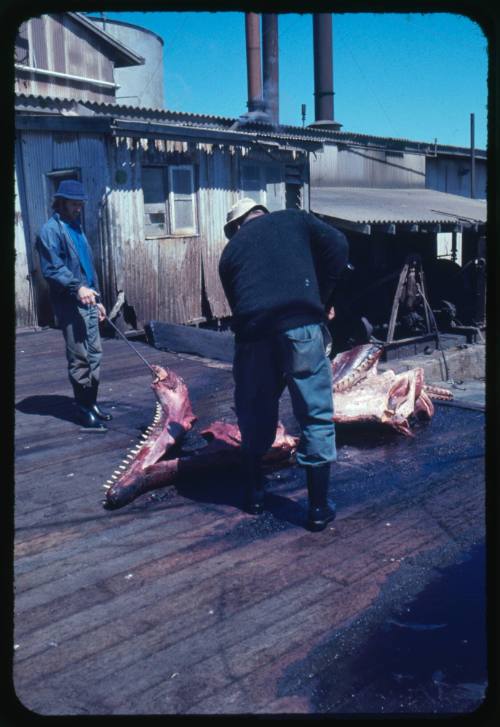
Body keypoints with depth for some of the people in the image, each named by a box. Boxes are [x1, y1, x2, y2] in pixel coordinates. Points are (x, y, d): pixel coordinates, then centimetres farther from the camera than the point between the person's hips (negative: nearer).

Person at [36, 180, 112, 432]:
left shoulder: (76, 228, 19)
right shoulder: (51, 230, -8)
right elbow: (52, 269, -17)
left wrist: (97, 300, 21)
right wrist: (77, 287, -29)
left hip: (87, 303, 9)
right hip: (70, 305, -9)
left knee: (94, 355, 13)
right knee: (80, 359, -4)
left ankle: (92, 403, 24)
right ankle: (85, 412, 3)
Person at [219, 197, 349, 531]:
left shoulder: (231, 250, 25)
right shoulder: (294, 219, 21)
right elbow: (338, 245, 6)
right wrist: (324, 298, 12)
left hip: (253, 331, 3)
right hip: (301, 324, -2)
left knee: (254, 417, 19)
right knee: (316, 416, 6)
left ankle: (255, 495, 31)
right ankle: (319, 507, 10)